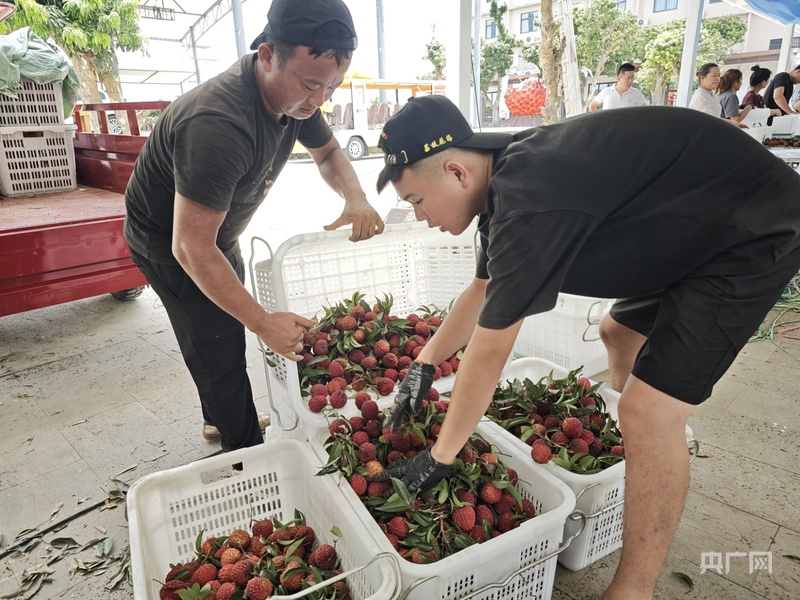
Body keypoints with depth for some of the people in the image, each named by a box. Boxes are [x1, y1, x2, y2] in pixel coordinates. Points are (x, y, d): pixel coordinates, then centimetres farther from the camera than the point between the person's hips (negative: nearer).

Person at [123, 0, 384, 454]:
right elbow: (192, 249, -38)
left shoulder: (293, 91, -15)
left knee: (224, 329, 22)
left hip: (217, 232, 9)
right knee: (221, 352, -3)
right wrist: (264, 322, -33)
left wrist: (356, 197, -20)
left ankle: (220, 419, 46)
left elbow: (329, 152, 2)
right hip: (170, 242, -8)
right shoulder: (218, 125, -41)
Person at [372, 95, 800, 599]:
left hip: (758, 234, -10)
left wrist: (438, 459, -13)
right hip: (691, 229, 10)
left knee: (649, 412, -14)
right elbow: (482, 291, 11)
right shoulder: (508, 173, -1)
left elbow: (489, 353, -26)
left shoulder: (530, 204, -33)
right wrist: (424, 365, 12)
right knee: (620, 333, 23)